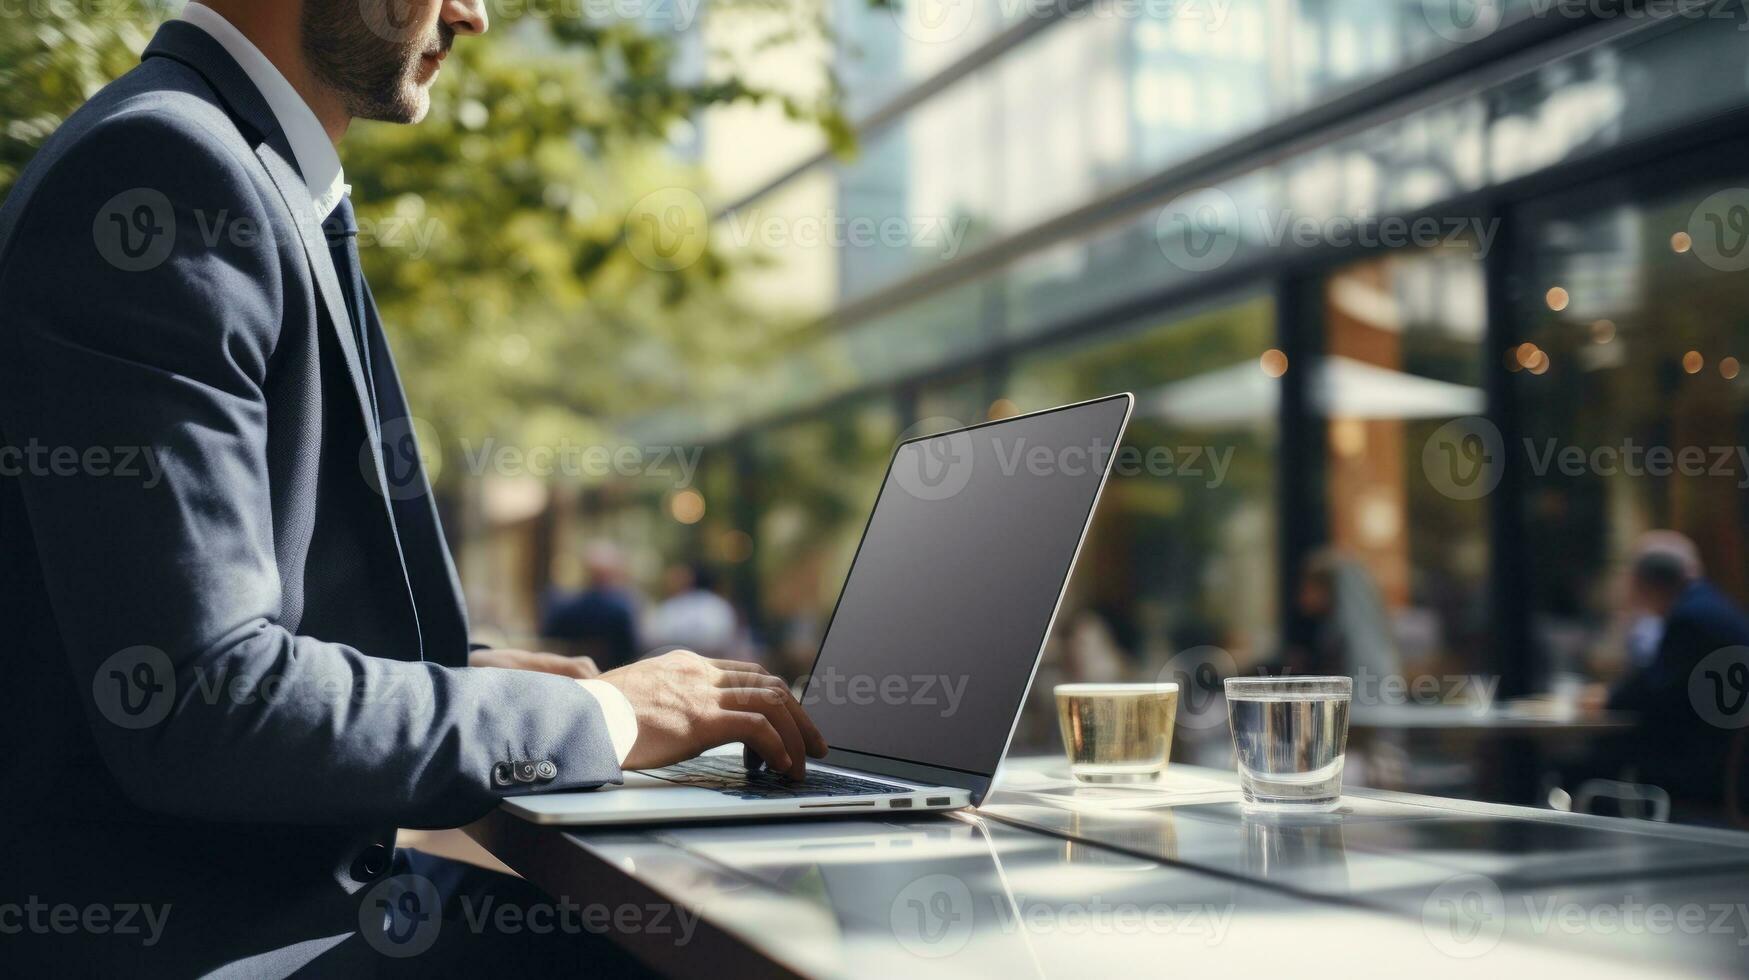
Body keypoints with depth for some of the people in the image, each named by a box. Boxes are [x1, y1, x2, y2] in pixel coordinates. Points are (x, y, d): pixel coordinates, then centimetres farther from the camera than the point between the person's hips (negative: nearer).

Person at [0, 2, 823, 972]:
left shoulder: (260, 181, 13)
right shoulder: (158, 169, -17)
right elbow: (192, 706, -23)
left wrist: (465, 674, 8)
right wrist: (592, 716, -14)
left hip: (285, 879, 9)